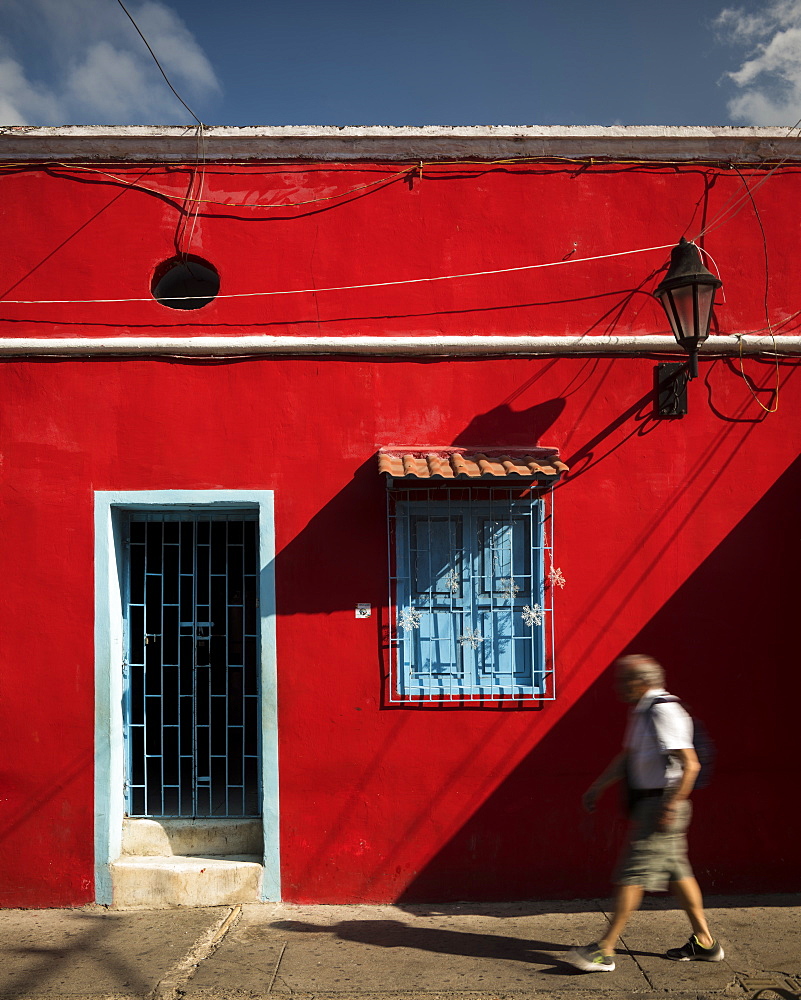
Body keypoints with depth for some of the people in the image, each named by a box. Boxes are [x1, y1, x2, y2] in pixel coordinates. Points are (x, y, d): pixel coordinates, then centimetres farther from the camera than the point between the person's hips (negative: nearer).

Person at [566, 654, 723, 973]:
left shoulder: (664, 712, -18)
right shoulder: (641, 712, 13)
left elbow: (690, 765, -22)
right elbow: (625, 758, 22)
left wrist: (670, 806, -23)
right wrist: (597, 787, 21)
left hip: (661, 804, -10)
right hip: (649, 804, 10)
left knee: (633, 874, -7)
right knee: (676, 871, 16)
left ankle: (604, 951, -3)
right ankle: (704, 942, 28)